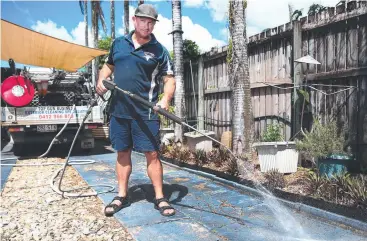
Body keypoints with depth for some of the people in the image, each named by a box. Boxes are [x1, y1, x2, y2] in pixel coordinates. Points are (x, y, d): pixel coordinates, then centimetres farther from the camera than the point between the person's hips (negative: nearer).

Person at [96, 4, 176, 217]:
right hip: (119, 110, 4)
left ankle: (160, 198, 11)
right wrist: (101, 80, 2)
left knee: (152, 153, -1)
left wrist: (166, 98, -21)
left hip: (146, 113, -3)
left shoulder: (159, 50, 0)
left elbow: (170, 79, -2)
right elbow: (108, 66, 23)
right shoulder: (119, 43, 11)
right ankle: (122, 196, 24)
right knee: (123, 152, 11)